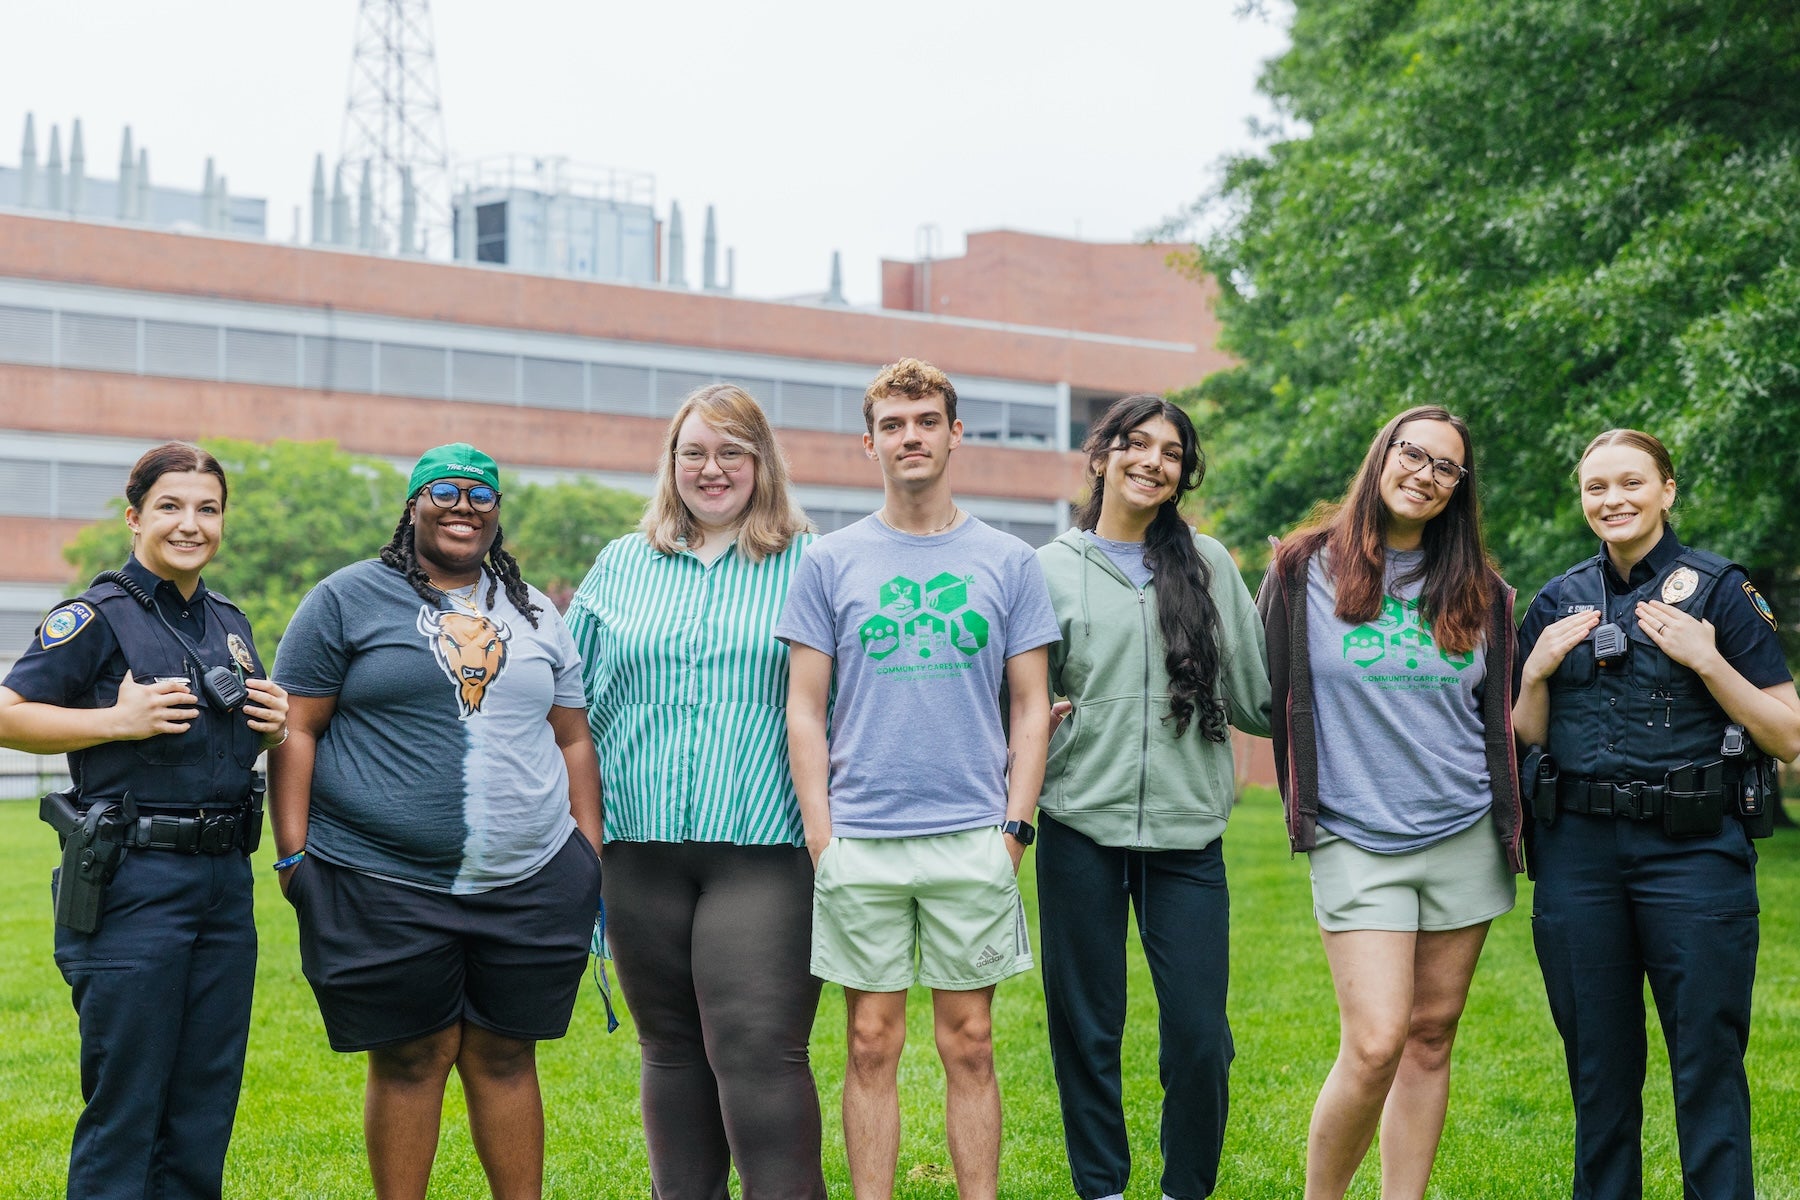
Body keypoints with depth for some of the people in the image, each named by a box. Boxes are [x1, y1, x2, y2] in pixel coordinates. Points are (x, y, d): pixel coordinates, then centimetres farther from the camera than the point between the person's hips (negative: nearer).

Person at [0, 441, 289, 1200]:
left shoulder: (229, 623, 15)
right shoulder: (98, 616, -5)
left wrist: (275, 726, 7)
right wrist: (117, 721, -18)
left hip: (225, 880, 7)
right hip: (133, 882, -7)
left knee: (206, 1110, 10)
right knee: (125, 1109, -3)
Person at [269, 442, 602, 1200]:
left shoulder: (533, 614, 16)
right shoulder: (348, 600, 2)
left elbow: (572, 740, 18)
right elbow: (296, 730, -1)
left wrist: (590, 854, 12)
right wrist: (293, 854, -8)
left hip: (528, 883, 3)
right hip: (384, 886, -3)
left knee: (506, 1055, 8)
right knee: (410, 1060, 2)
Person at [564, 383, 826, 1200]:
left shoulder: (807, 567, 4)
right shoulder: (621, 567, 14)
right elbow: (574, 698, 17)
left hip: (762, 848, -4)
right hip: (642, 848, 4)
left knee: (758, 1052, -11)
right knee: (670, 1050, 12)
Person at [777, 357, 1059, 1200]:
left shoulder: (1008, 563, 6)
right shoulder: (829, 563, 5)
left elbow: (1031, 705, 8)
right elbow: (804, 707, 5)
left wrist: (1014, 827, -1)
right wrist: (820, 834, -3)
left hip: (972, 839, 0)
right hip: (860, 843, 0)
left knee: (968, 1044, 5)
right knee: (873, 1044, 4)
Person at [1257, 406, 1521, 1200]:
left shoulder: (1479, 591, 9)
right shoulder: (1305, 570, 0)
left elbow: (1503, 716, 16)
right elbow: (1269, 696, 6)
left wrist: (1511, 824, 13)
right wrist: (1304, 806, 4)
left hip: (1464, 837, 3)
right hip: (1357, 840, -3)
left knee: (1431, 1037, 5)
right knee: (1375, 1045, -12)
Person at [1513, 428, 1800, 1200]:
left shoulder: (1720, 591, -1)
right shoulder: (1559, 602, 11)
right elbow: (1525, 740, 15)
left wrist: (1706, 660, -15)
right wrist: (1537, 670, -2)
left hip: (1694, 851, -4)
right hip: (1577, 853, 4)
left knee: (1707, 1064, -2)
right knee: (1599, 1066, 10)